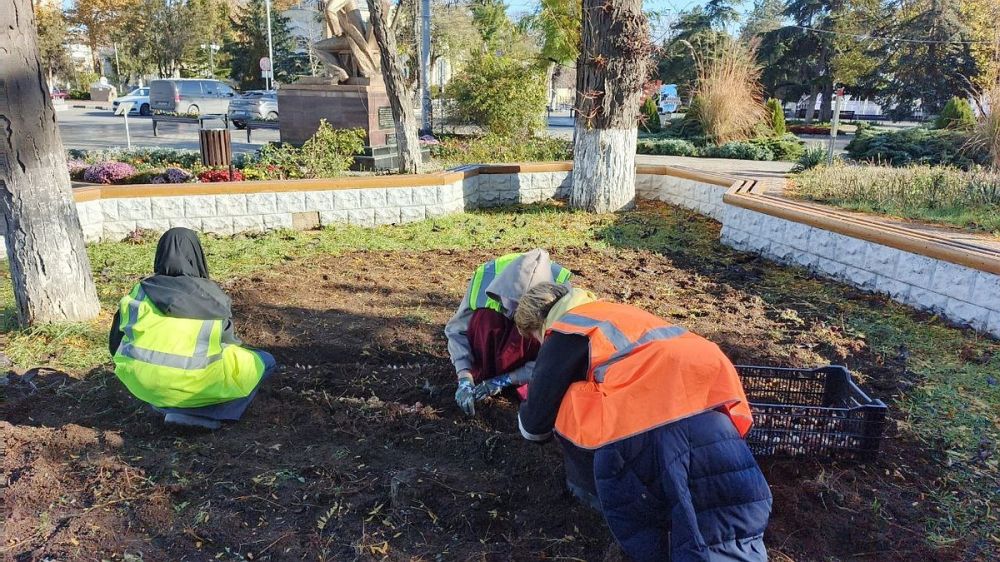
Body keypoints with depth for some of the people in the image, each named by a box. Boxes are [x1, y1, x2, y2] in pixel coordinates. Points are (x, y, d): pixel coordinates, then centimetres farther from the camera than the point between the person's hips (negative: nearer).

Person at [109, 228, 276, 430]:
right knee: (264, 362, 10)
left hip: (139, 383, 6)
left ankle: (162, 404, 15)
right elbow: (227, 341, 7)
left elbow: (115, 344, 8)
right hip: (189, 386, -6)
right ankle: (193, 412, -3)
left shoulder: (141, 291, 1)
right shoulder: (212, 296, -6)